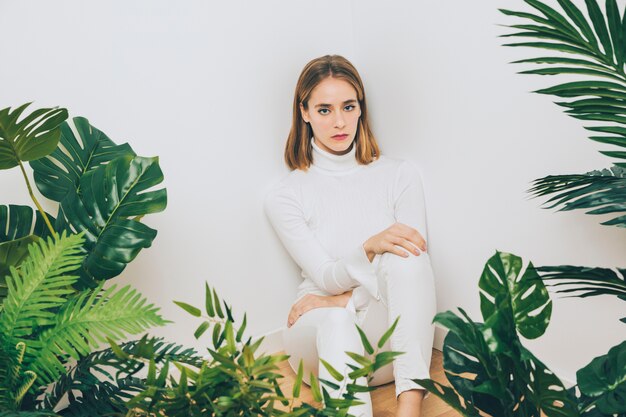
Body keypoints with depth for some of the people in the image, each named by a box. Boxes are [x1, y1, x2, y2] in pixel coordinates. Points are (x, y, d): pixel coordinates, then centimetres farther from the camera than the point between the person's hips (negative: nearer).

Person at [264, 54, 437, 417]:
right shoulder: (285, 197, 2)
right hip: (322, 331, 0)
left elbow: (415, 267, -1)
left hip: (391, 324, 1)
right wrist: (371, 246, -28)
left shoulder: (401, 175, 5)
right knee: (336, 325, -37)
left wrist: (345, 299, -8)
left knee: (403, 259, -31)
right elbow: (327, 278, -6)